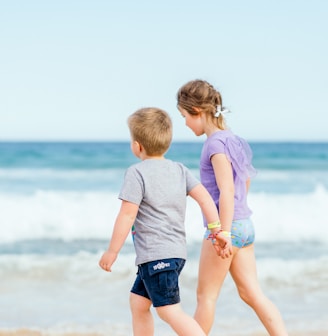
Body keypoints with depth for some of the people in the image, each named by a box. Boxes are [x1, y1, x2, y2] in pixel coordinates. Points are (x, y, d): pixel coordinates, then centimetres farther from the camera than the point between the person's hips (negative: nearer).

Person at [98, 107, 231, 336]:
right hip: (177, 251, 9)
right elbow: (204, 197, 4)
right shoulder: (179, 169, 11)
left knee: (169, 310, -10)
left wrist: (112, 251, -7)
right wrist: (217, 231, 4)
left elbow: (127, 214, -13)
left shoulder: (137, 173, -9)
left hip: (156, 254, -9)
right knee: (138, 302, 19)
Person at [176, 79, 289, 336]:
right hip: (245, 225, 9)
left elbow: (227, 191, -22)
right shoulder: (233, 140, 13)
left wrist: (224, 233, -23)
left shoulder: (216, 144, -14)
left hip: (229, 227, -9)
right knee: (252, 294, 7)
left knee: (206, 295, 4)